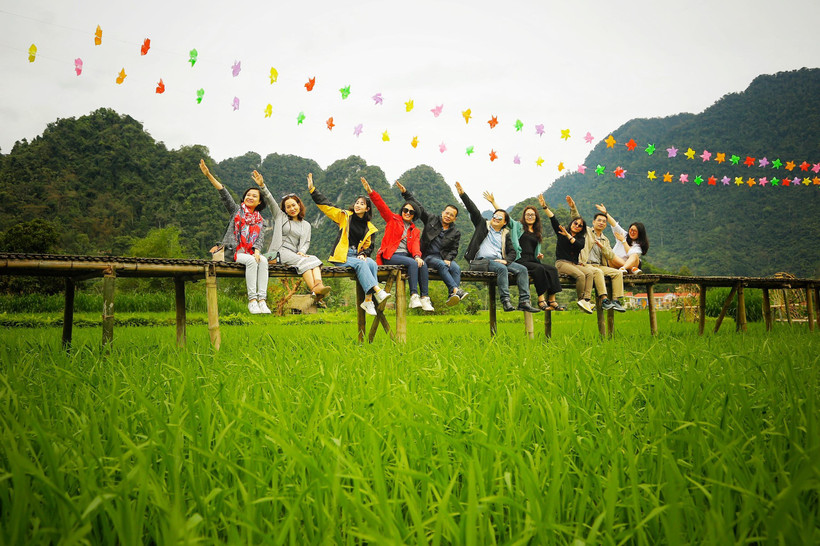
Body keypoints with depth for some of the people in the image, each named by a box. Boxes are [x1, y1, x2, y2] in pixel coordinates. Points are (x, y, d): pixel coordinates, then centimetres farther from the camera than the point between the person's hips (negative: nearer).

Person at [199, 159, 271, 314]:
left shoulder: (260, 221, 18)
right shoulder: (236, 210, 12)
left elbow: (259, 239, 7)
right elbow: (223, 192, 2)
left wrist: (257, 252, -15)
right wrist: (208, 174, -8)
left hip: (250, 253, 3)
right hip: (233, 252, -3)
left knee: (263, 260, -29)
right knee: (251, 261, -32)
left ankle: (262, 300, -36)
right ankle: (251, 300, -34)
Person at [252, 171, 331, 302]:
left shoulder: (306, 225, 25)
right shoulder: (280, 217, 19)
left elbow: (306, 242, 15)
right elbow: (270, 200, 6)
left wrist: (302, 251, -8)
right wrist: (262, 185, -7)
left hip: (295, 254, 3)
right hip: (280, 251, -3)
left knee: (313, 259, -29)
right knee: (303, 261, -32)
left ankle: (318, 285, -54)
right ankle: (314, 290, -51)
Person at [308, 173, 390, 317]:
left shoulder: (369, 227, 16)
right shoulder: (345, 216, 8)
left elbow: (369, 246, 19)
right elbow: (325, 205, 5)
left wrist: (363, 254, -4)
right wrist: (312, 189, -3)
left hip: (358, 255, 3)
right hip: (342, 256, -3)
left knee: (372, 264, -29)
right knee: (360, 264, -34)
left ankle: (368, 300, -33)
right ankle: (377, 291, -44)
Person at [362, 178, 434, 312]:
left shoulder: (415, 231, 21)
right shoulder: (393, 219, 14)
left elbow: (415, 245, 3)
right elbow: (381, 205, 1)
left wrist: (417, 256, -19)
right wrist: (370, 192, -13)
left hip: (406, 255, 4)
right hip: (390, 256, -4)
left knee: (423, 264, -26)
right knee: (412, 263, -31)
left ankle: (425, 297, -28)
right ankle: (414, 296, -37)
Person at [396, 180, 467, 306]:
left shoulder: (455, 232, 14)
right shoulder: (431, 220, 11)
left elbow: (454, 249, 11)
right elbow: (419, 207, 10)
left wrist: (448, 259, -11)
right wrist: (405, 192, 6)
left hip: (445, 257, 2)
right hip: (429, 256, -2)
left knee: (456, 268, -29)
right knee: (441, 265, -34)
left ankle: (452, 295, -42)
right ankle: (456, 290, -45)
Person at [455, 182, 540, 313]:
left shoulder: (505, 234, 22)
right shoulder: (483, 225, 16)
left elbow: (512, 252, 16)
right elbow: (473, 210, 6)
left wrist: (506, 260, -7)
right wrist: (462, 194, -3)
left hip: (499, 261, 5)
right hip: (481, 261, -5)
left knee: (522, 269, -16)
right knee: (502, 268, -34)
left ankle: (524, 302, -23)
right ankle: (505, 301, -37)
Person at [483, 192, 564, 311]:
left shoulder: (537, 233, 28)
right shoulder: (518, 226, 15)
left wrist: (539, 256, 9)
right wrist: (493, 202, 2)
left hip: (532, 260, 5)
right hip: (520, 260, -5)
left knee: (552, 269, -22)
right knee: (539, 269, -33)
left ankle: (551, 300, -26)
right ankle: (541, 300, -33)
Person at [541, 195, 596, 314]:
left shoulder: (581, 238, 15)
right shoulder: (561, 232, 10)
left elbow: (579, 246, -8)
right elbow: (553, 219, -3)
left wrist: (568, 236, -17)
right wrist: (545, 207, -14)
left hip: (575, 264, 4)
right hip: (562, 263, -4)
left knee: (590, 273, -25)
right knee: (580, 275, -28)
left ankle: (585, 300, -29)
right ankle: (581, 299, -13)